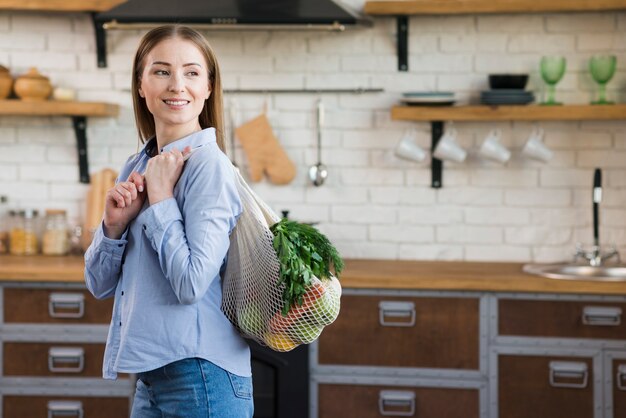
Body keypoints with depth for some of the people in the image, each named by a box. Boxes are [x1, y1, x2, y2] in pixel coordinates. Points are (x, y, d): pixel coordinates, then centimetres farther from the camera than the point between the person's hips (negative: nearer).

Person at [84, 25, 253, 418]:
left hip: (201, 378, -7)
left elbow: (192, 284, -22)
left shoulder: (208, 164, -12)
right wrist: (115, 224, -6)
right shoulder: (137, 167, 10)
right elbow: (100, 283, 11)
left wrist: (160, 197, -15)